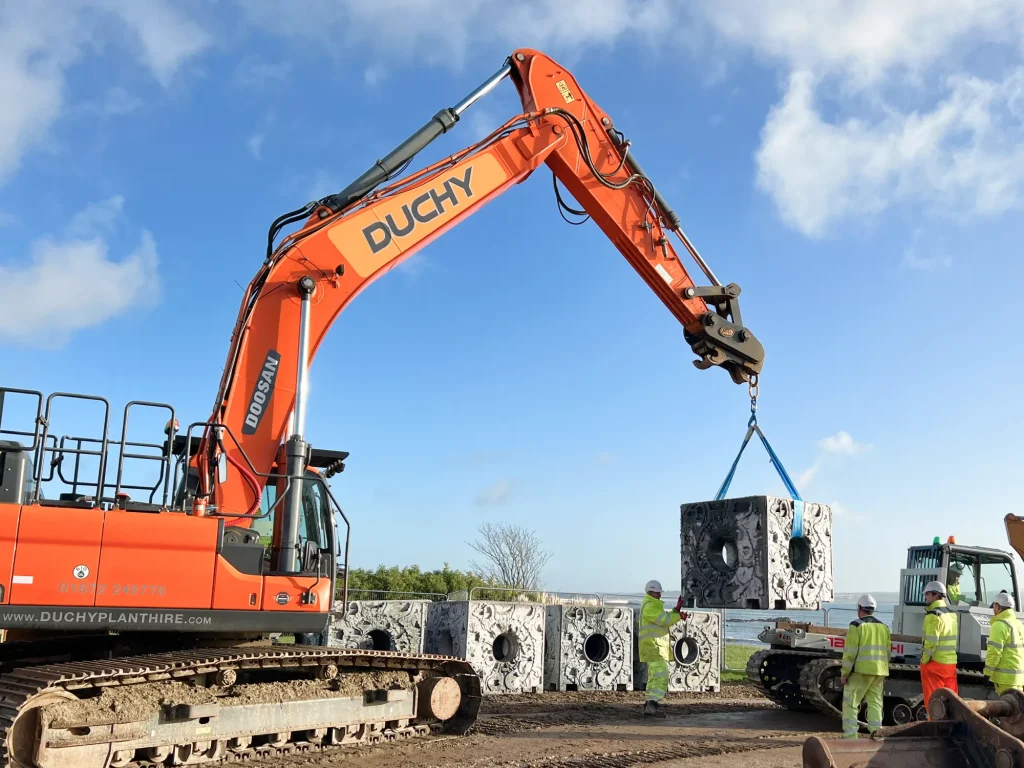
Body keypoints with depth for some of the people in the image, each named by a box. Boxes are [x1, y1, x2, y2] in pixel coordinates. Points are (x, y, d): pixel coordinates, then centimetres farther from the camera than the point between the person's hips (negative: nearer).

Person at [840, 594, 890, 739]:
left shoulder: (857, 626, -6)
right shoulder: (884, 627, 14)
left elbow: (850, 652, -12)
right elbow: (887, 652, 15)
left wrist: (845, 673, -7)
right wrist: (883, 675, 21)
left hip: (861, 671, -6)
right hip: (879, 671, 6)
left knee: (850, 703, 0)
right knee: (875, 703, 11)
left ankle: (850, 736, -4)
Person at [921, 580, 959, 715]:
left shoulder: (934, 615, -16)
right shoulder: (951, 613, 10)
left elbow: (931, 641, -21)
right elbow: (952, 639, 11)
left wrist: (925, 660, -11)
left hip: (934, 664, -8)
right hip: (951, 663, 8)